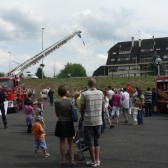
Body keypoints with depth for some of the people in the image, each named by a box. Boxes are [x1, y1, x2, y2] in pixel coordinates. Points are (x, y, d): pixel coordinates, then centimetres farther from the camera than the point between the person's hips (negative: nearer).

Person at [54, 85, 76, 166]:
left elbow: (57, 114, -2)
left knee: (62, 141, 12)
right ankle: (72, 159, 12)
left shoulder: (57, 102, -12)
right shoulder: (71, 101, -6)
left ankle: (64, 159, 17)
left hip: (61, 123, -2)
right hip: (69, 123, 2)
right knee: (70, 142, 13)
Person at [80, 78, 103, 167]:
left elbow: (82, 108, -6)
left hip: (88, 121, -4)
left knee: (90, 142, 7)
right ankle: (97, 160, 19)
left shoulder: (84, 94, -11)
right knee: (97, 141, 16)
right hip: (98, 120, 4)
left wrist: (82, 116, 12)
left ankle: (93, 161, 13)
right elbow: (101, 107, 4)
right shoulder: (101, 93, 0)